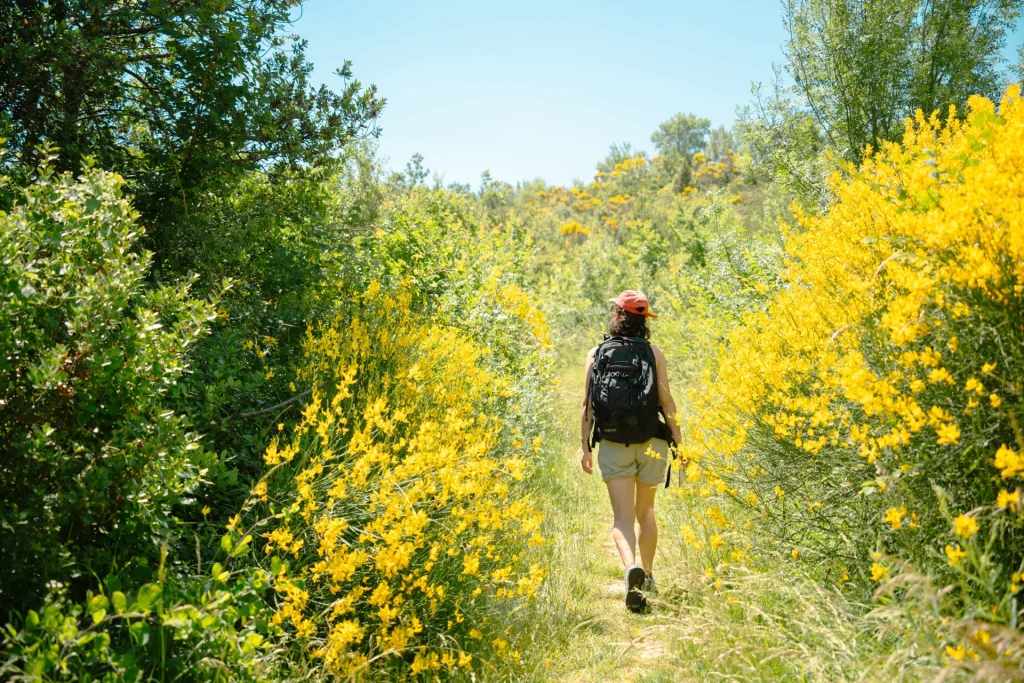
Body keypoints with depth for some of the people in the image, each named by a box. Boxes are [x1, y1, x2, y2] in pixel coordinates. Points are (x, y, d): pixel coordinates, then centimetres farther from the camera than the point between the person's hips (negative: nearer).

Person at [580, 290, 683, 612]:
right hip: (651, 443, 1)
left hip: (612, 445, -1)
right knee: (646, 512, 19)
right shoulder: (653, 353, -1)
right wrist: (678, 442, 1)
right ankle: (648, 575, 27)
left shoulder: (596, 353, 2)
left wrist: (585, 447, 6)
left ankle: (632, 567, -26)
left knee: (623, 516, -1)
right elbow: (666, 400, -5)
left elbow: (587, 404, 0)